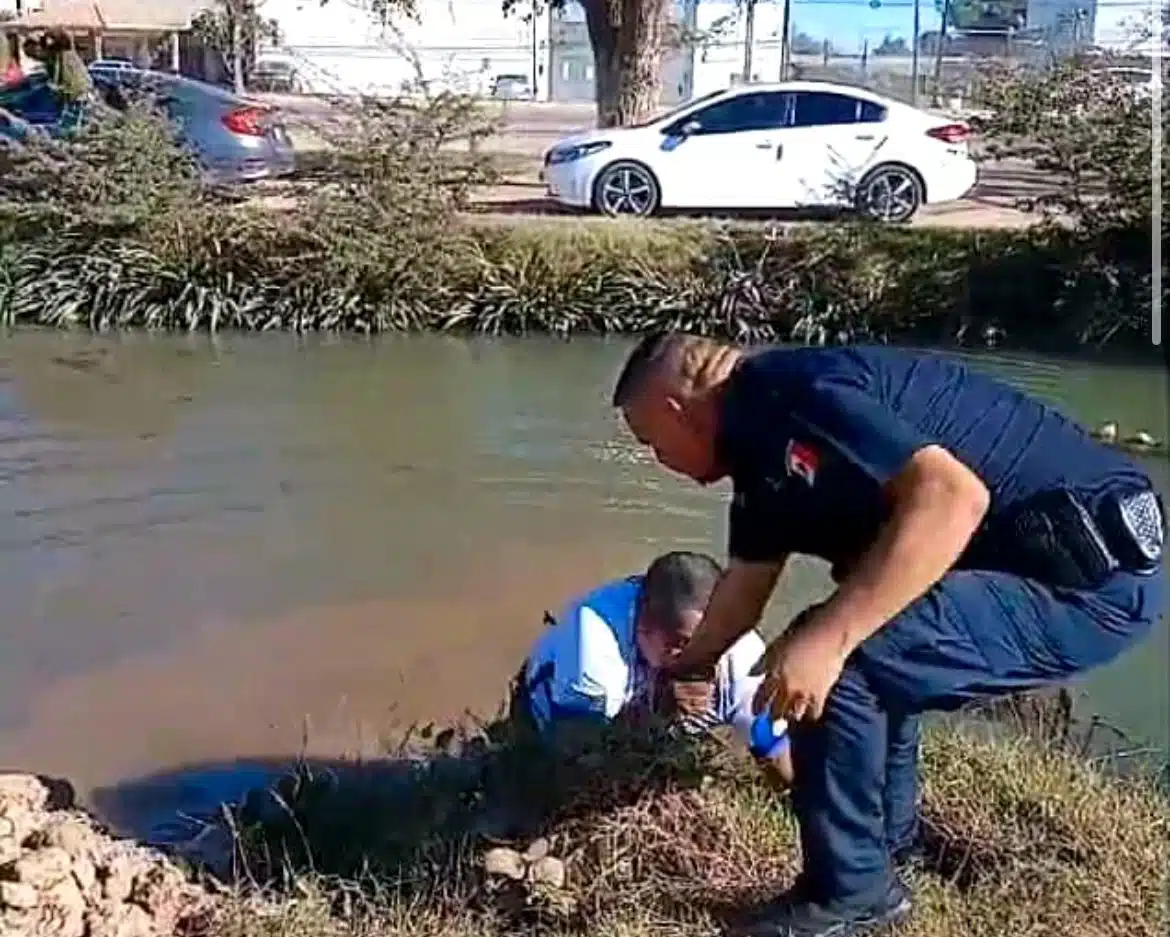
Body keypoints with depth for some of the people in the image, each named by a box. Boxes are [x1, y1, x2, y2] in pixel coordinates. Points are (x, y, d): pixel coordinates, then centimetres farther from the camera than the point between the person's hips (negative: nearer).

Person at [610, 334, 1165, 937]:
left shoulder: (786, 398, -19)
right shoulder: (760, 437, 12)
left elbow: (953, 497, -30)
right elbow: (746, 586, 23)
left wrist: (829, 639, -31)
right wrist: (678, 670, 36)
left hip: (1090, 572, -11)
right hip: (1038, 561, 11)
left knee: (845, 658, -17)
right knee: (866, 646, 23)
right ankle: (888, 842, 36)